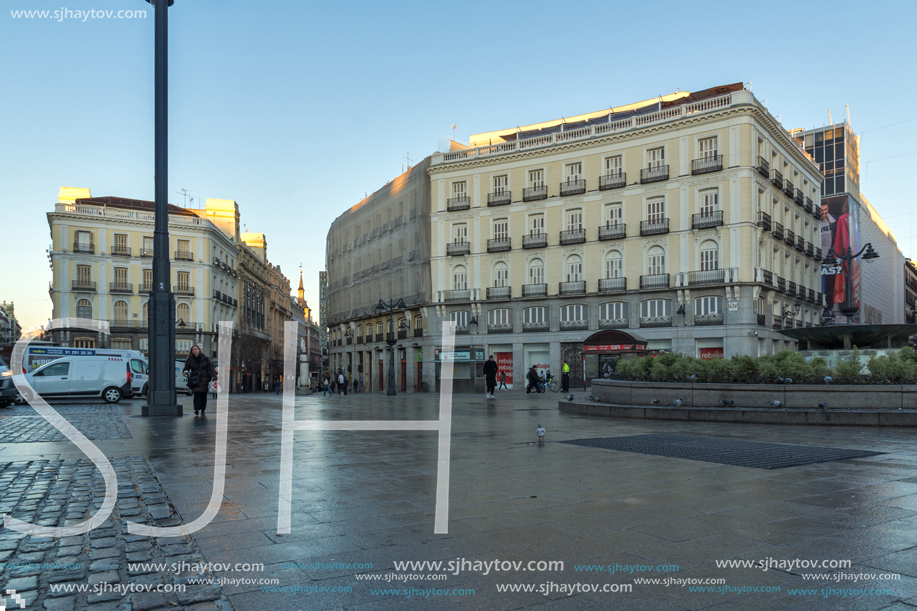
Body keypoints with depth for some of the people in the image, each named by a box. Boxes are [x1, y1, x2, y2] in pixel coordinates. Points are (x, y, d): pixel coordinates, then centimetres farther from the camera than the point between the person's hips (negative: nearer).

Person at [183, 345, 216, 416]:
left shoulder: (205, 358, 3)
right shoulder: (189, 359, 4)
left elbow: (211, 367, 2)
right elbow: (186, 368, 9)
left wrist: (214, 376, -9)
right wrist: (186, 372, -16)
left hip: (204, 379, 1)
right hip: (195, 380, -1)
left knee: (203, 395, 3)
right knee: (197, 394, -15)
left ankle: (203, 410, 12)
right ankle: (197, 409, -17)